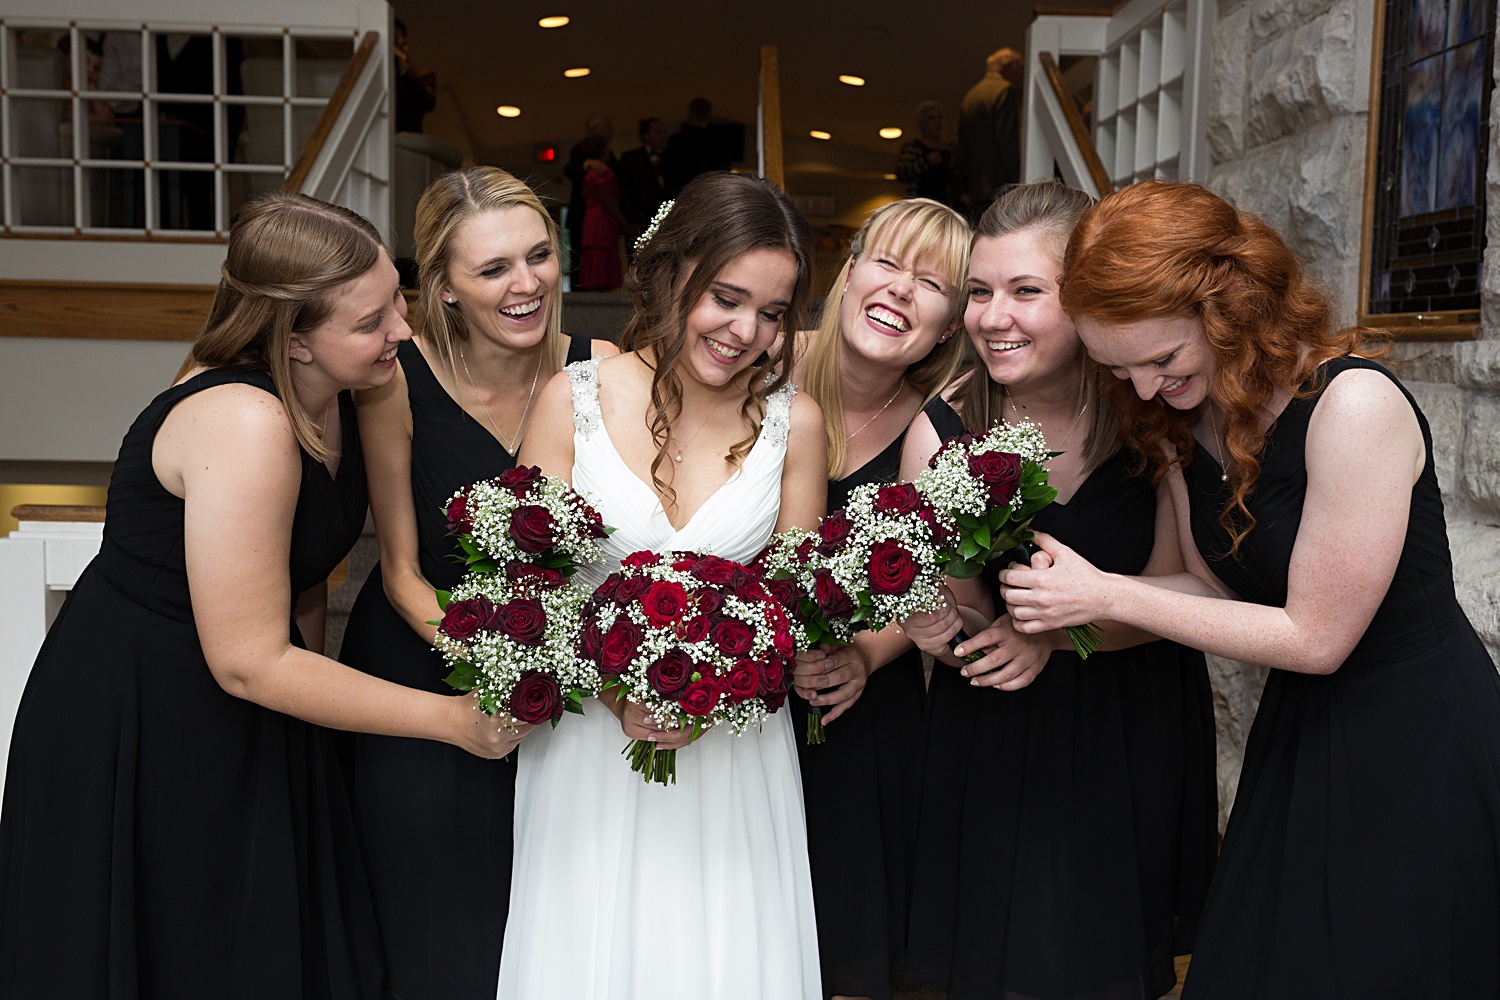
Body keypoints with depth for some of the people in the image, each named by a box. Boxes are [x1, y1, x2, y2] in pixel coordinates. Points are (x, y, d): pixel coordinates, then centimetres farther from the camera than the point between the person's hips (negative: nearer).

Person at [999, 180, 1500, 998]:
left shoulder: (1353, 406, -26)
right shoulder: (1181, 417, -3)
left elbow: (1315, 637, -22)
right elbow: (1215, 586, 2)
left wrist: (1106, 596, -21)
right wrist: (1062, 614, -14)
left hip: (1423, 747, -6)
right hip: (1300, 731, 7)